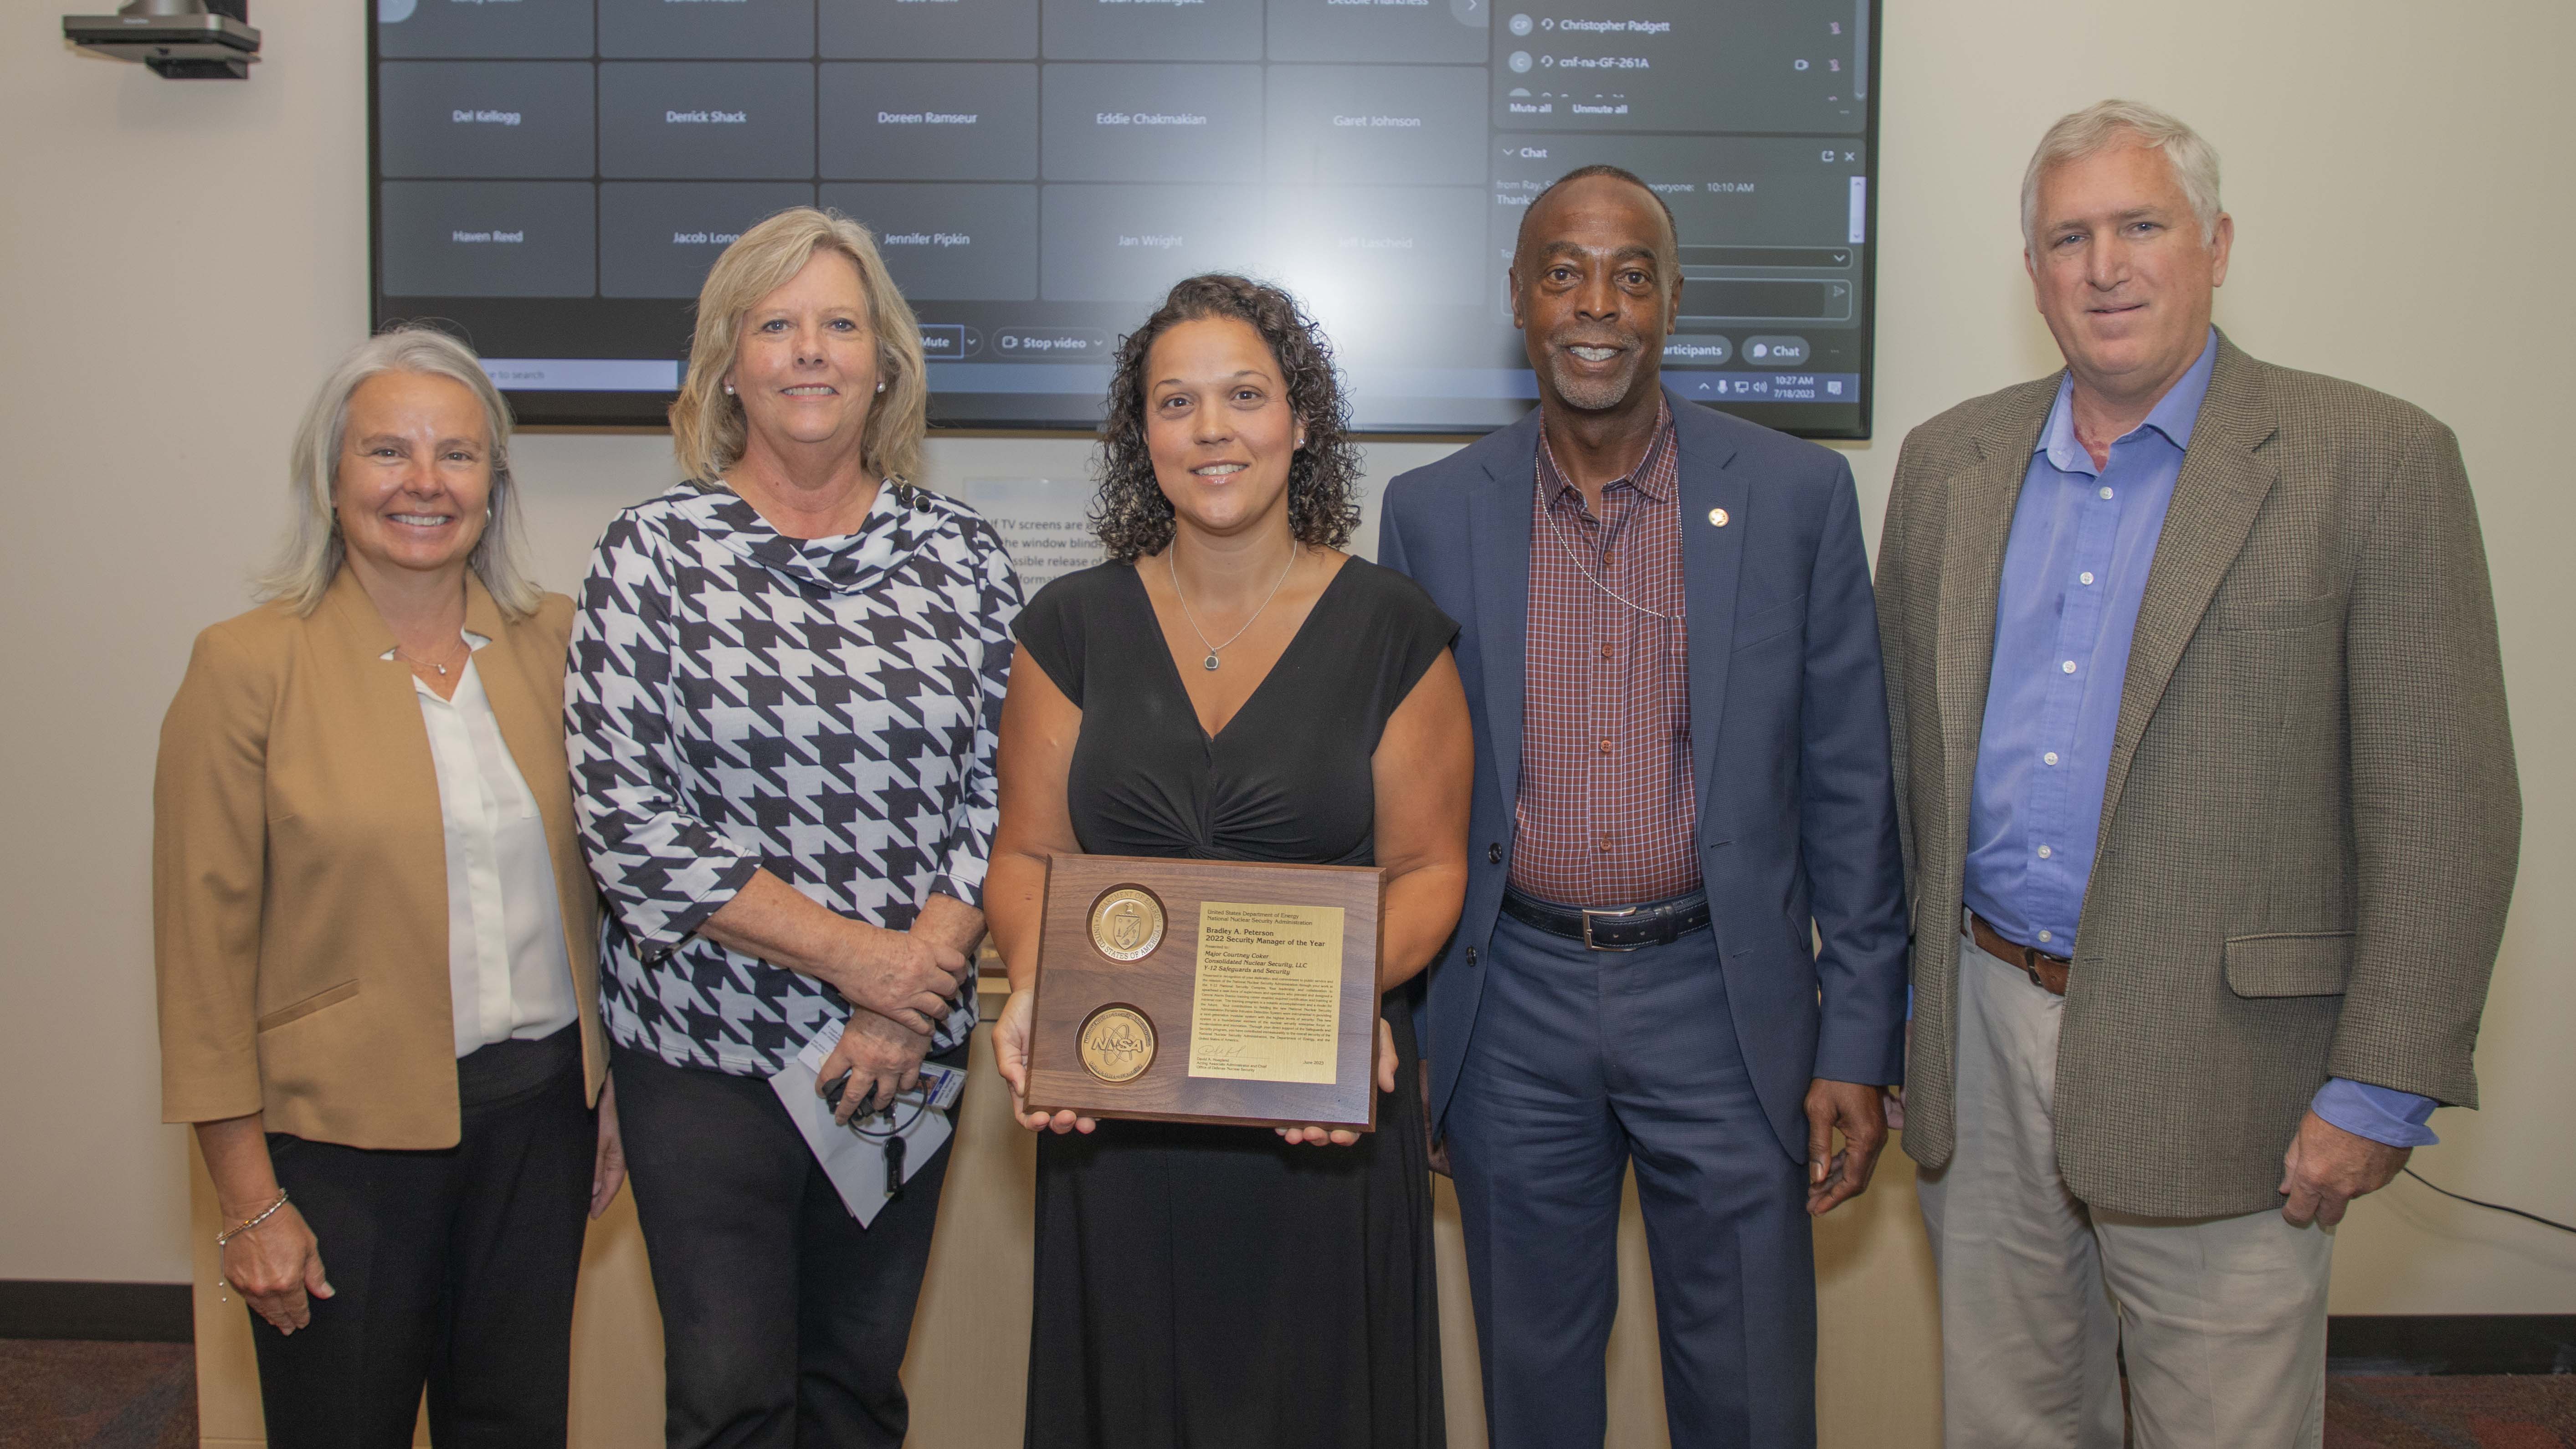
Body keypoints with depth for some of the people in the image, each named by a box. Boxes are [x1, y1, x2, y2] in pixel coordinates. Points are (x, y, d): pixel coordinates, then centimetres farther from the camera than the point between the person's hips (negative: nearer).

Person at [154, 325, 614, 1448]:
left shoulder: (554, 641, 2)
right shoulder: (248, 664, -8)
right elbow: (205, 946, -8)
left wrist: (611, 1084, 9)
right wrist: (249, 1203, -8)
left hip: (540, 1108, 4)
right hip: (344, 1132, -3)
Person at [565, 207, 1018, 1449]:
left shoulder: (962, 556, 4)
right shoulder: (653, 554, -5)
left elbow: (994, 791, 2)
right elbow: (625, 823, -11)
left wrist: (922, 978, -12)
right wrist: (855, 953, -15)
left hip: (908, 1053, 3)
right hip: (706, 1047, -2)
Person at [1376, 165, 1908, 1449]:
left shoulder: (1798, 496, -3)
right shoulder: (1433, 512, 1)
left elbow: (1849, 788, -1)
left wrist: (1859, 1044, -3)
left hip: (1724, 1001, -1)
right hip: (1513, 1014, 1)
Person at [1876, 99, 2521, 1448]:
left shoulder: (2375, 462, -7)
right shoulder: (1948, 461, 7)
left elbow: (2443, 807, -9)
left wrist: (2382, 1091, -11)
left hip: (2213, 1067, -4)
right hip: (1982, 1038, 4)